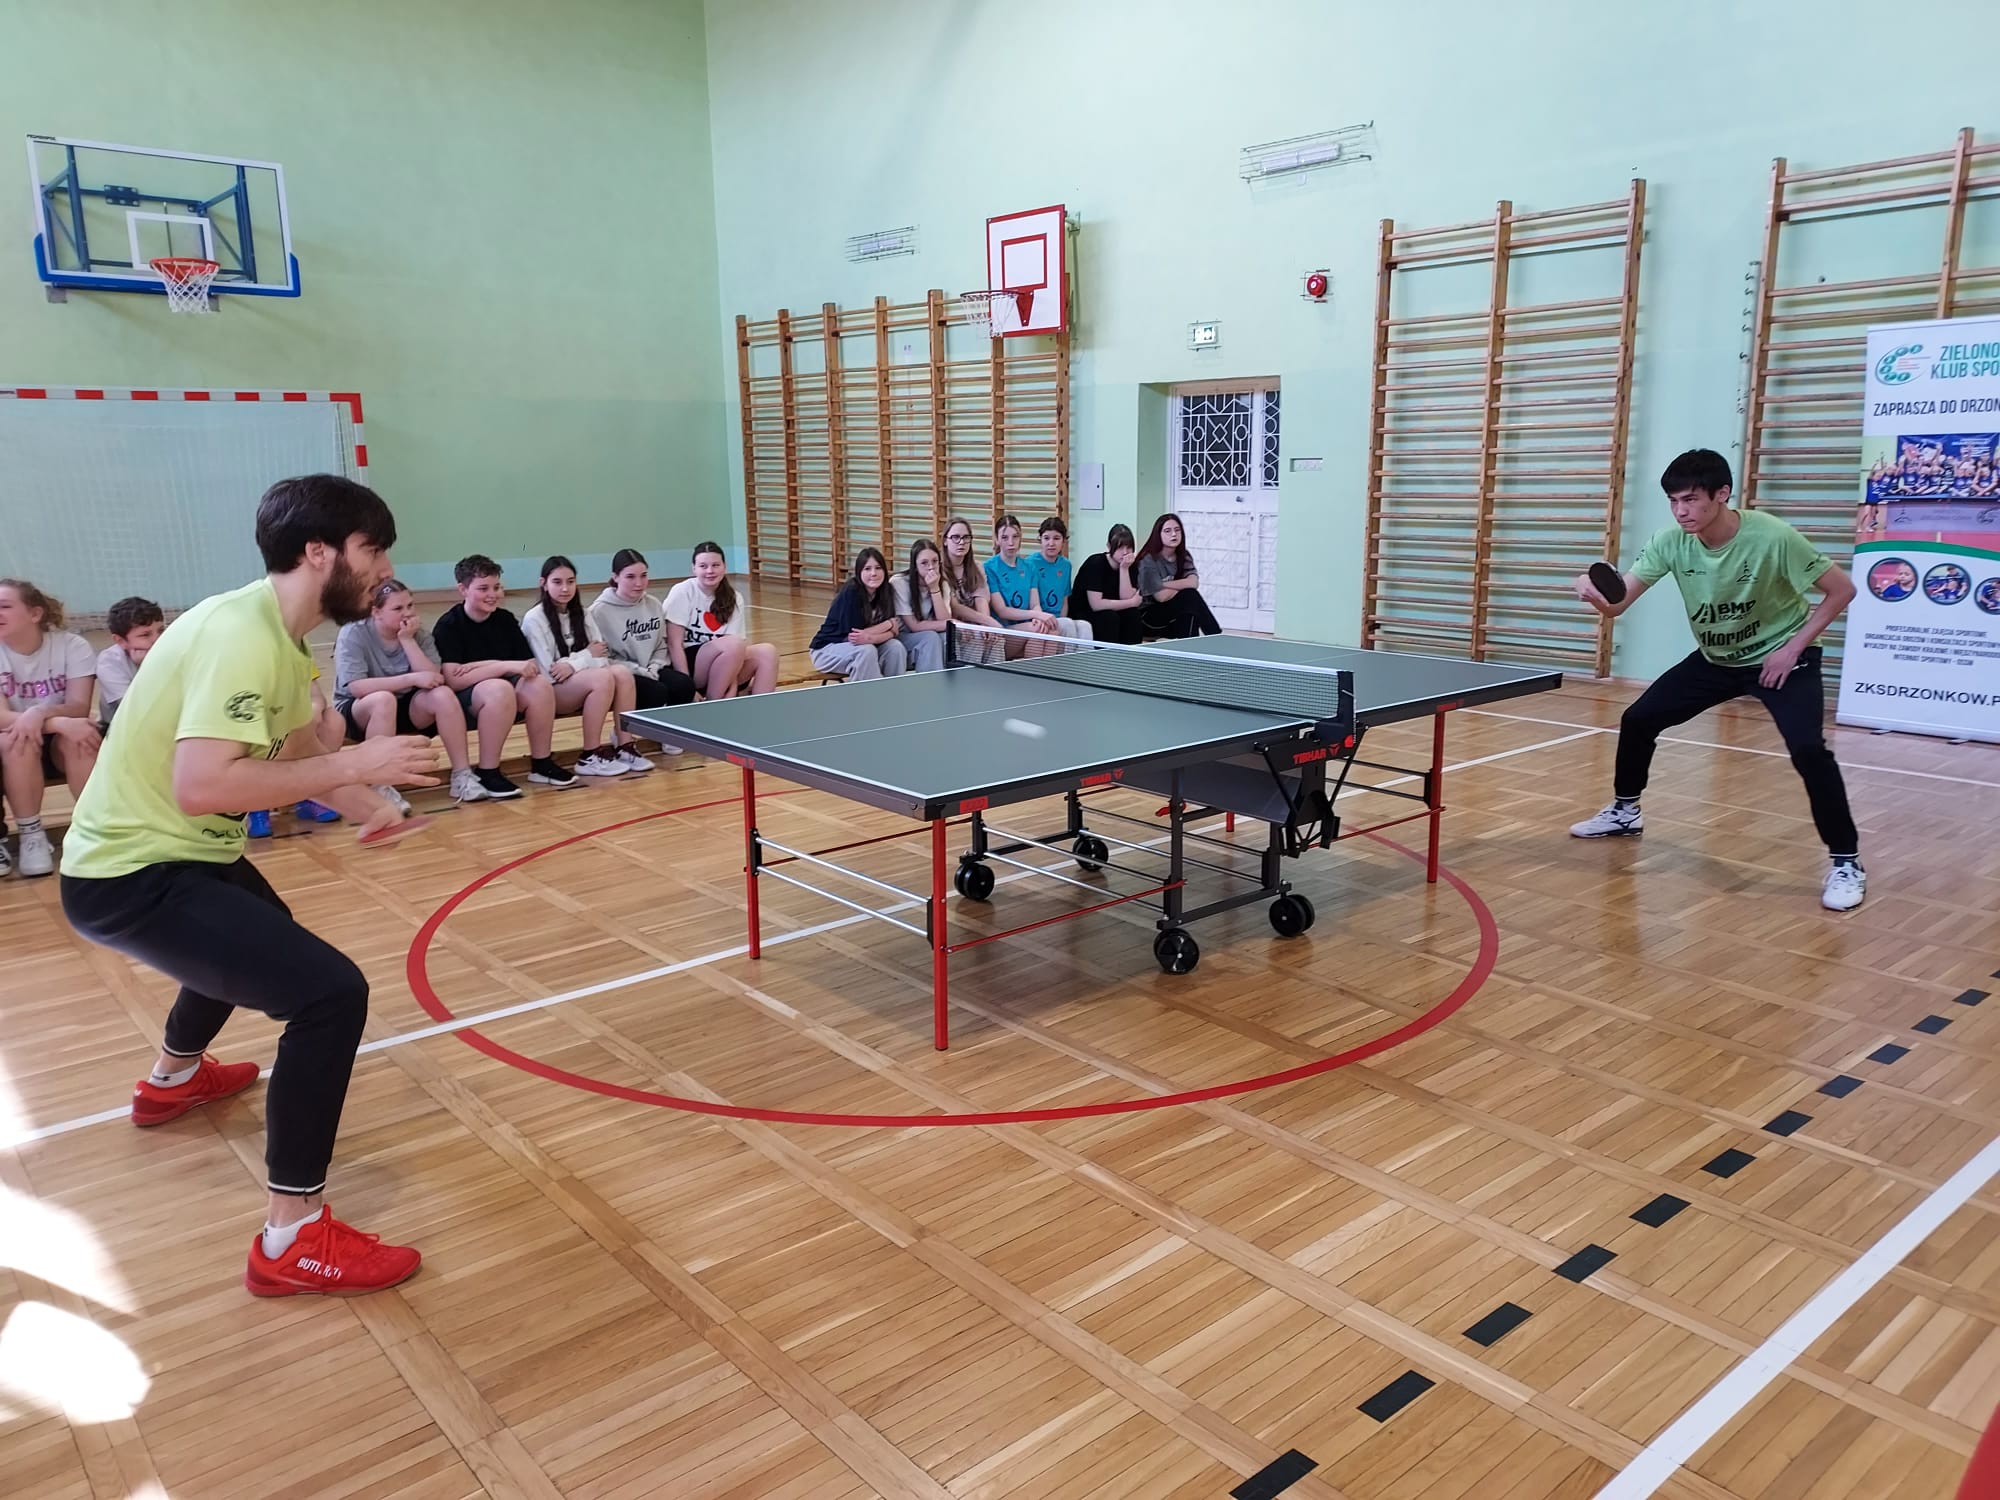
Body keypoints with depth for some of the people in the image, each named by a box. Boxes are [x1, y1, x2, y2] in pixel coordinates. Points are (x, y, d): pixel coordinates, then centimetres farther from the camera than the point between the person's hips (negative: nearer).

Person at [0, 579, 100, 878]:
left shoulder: (72, 645, -12)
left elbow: (79, 708, -19)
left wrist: (39, 713, -41)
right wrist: (59, 722, -39)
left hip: (65, 745, 0)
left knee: (77, 738, -34)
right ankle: (31, 837, -20)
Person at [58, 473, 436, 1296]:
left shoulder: (280, 633, 3)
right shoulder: (242, 634, -27)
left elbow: (293, 749, 14)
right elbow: (202, 785, -38)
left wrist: (368, 806, -2)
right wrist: (354, 764, -32)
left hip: (174, 854, 11)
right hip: (131, 876, -11)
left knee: (261, 931, 38)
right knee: (330, 991, -22)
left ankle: (174, 1078, 65)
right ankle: (291, 1239, -12)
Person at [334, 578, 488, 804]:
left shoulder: (419, 633, -3)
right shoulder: (353, 634, -15)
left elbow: (433, 679, -15)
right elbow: (356, 687, -27)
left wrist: (408, 640, -21)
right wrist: (412, 679, -28)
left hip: (405, 708, 4)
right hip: (357, 712, -4)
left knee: (443, 695, -24)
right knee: (384, 699, -37)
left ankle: (462, 776, -19)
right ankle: (382, 789, -31)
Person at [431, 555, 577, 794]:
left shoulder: (505, 619, 6)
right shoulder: (448, 625, -9)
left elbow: (531, 667, 0)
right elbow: (454, 680, -21)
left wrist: (484, 665, -15)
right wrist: (506, 666, -26)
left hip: (504, 689, 5)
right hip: (463, 698, -5)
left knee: (539, 684, -25)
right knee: (499, 689, -37)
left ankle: (541, 764, -10)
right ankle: (487, 774, -25)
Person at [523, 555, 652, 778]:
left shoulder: (581, 614, 10)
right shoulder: (534, 619, -8)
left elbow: (602, 657, 1)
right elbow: (547, 671, -15)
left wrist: (574, 664, -18)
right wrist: (586, 656, -7)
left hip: (582, 686, 6)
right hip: (549, 692, -6)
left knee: (622, 672, -22)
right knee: (603, 677, -31)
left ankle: (624, 746, -19)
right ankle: (590, 757, -24)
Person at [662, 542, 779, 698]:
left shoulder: (733, 599, 4)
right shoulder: (683, 592, -9)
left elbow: (734, 653, -5)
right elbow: (674, 644, -13)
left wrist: (732, 688, -21)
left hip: (720, 674, 5)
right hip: (687, 664, -5)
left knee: (767, 651, -15)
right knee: (734, 644, -29)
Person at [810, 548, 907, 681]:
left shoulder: (887, 591, -7)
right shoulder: (851, 592, -23)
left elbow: (891, 632, -11)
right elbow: (853, 634, -27)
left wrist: (870, 637, -32)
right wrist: (889, 623, -17)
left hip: (865, 647, 6)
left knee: (895, 647, -18)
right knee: (866, 651, -32)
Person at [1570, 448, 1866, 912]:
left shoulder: (1772, 537, -29)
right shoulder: (1671, 542, -17)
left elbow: (1841, 590, -17)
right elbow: (1618, 604, -20)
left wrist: (1793, 647, -22)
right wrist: (1594, 594, -43)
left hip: (1780, 656, -5)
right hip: (1715, 658, 5)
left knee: (1807, 748, -24)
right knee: (1637, 719, 1)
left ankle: (1846, 862, -7)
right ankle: (1625, 811, 27)